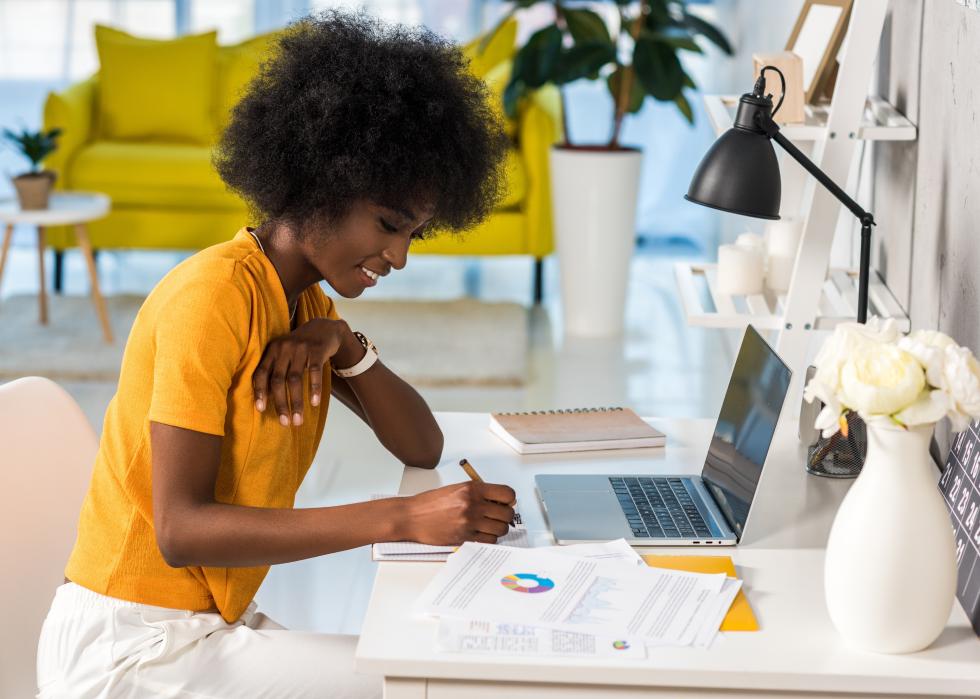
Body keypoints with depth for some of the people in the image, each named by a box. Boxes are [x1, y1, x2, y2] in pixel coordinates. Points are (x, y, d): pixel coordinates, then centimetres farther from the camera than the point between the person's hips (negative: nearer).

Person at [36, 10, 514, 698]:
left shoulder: (308, 303, 9)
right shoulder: (215, 293, -18)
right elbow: (180, 528, -26)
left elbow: (423, 448, 6)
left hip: (213, 620, 8)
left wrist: (344, 346, -12)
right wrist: (403, 518, -32)